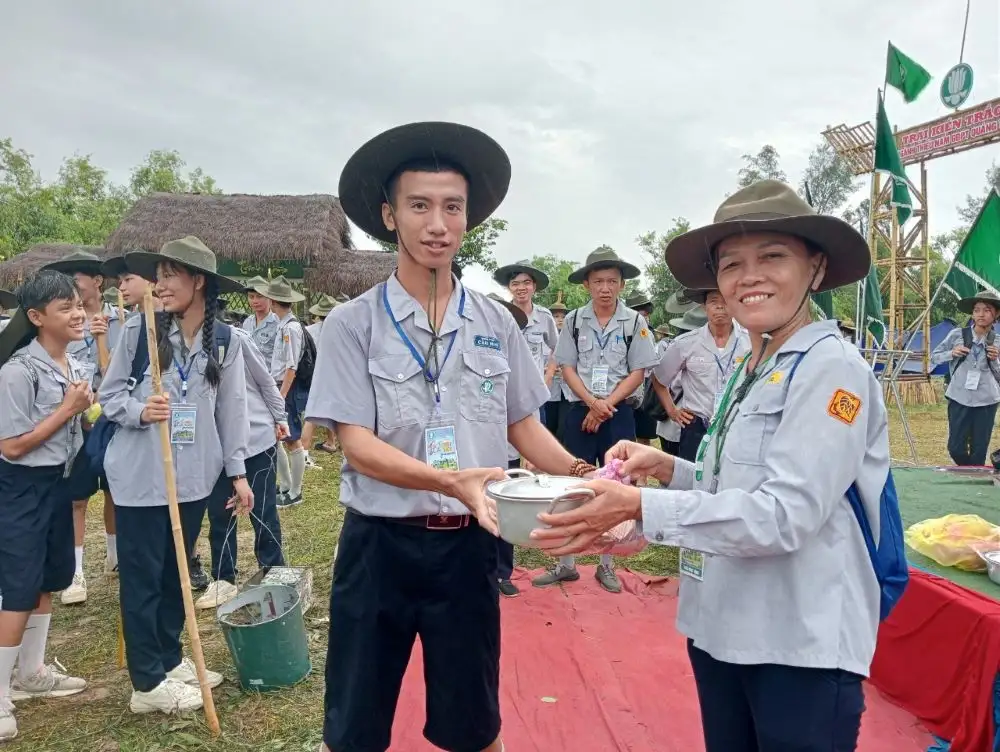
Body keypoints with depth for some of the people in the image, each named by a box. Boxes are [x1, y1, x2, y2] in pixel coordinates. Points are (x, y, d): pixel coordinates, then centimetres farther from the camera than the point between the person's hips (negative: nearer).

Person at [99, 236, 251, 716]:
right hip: (140, 475, -2)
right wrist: (140, 410, -21)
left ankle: (170, 661, 33)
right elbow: (109, 396, 0)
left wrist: (237, 472, 3)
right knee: (142, 577, 5)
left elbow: (232, 409, 3)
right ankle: (147, 683, 18)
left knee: (177, 573, 16)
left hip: (193, 476, 3)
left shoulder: (225, 341, 0)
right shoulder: (138, 330, -6)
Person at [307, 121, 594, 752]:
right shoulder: (353, 323, -7)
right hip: (380, 545, -2)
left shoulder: (496, 323, 2)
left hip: (469, 545, 2)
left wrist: (578, 475, -12)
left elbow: (524, 426, 7)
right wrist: (449, 481, -29)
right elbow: (358, 447, -13)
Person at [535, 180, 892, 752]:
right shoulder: (751, 371, 9)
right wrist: (670, 469, -2)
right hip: (722, 630, 8)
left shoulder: (832, 368, -16)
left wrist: (642, 506, -26)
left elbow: (785, 513, -23)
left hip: (801, 646, -7)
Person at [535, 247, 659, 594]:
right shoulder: (574, 321, 2)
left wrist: (607, 404, -11)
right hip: (579, 411, 1)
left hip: (619, 414, 0)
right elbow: (567, 368, 0)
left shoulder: (634, 322, -1)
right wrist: (592, 402, -14)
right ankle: (566, 563, 16)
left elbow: (638, 372, -3)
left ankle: (607, 565, 19)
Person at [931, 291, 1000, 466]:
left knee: (979, 452, 5)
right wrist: (952, 353, -11)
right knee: (956, 448, 1)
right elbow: (934, 357, 6)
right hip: (959, 398, -1)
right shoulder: (957, 335, -3)